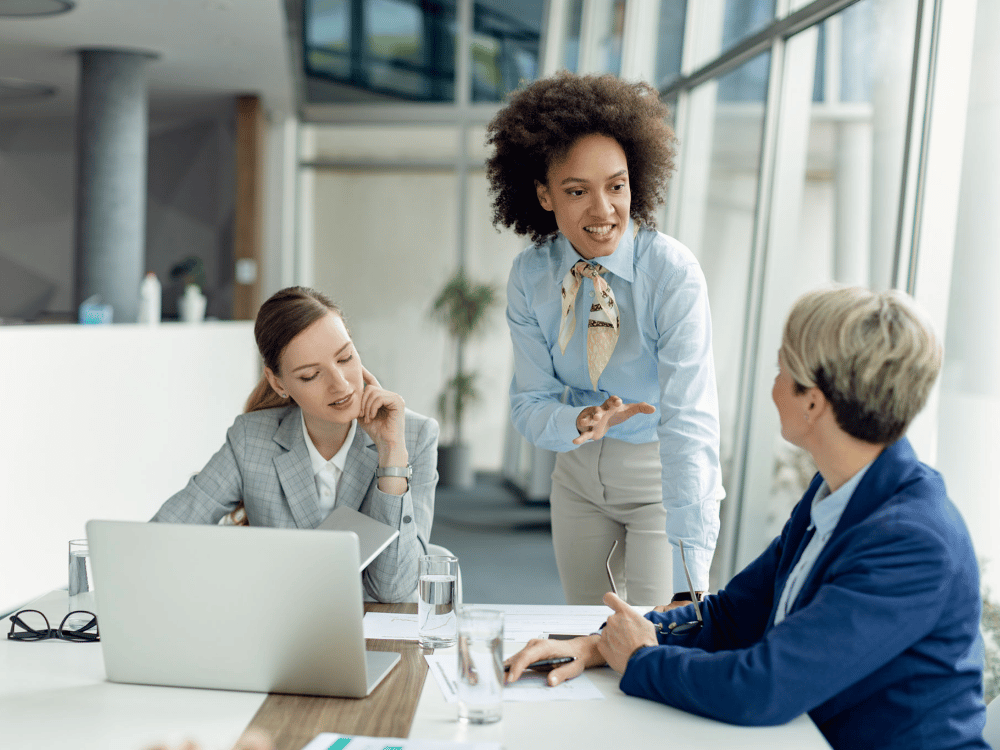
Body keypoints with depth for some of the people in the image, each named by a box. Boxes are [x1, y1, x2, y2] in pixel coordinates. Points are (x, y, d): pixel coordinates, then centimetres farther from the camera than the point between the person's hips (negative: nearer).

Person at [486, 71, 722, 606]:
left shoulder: (674, 272, -25)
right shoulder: (529, 277, -10)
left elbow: (690, 420, -32)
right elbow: (529, 403, -4)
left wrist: (689, 579, -40)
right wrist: (578, 422, -30)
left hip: (662, 471, -4)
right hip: (581, 473, 4)